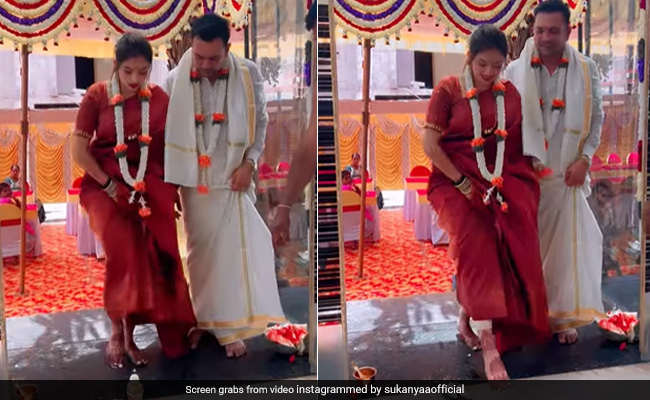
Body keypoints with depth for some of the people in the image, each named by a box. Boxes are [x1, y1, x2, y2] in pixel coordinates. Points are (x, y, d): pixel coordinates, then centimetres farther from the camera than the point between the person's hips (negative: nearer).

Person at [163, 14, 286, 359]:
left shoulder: (248, 74, -9)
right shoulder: (175, 80, -7)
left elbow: (260, 121, 1)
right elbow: (167, 130, 1)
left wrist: (249, 163, -9)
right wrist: (168, 180, 0)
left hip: (232, 178, -1)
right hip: (194, 180, 1)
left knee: (234, 250, -2)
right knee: (199, 251, 12)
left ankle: (230, 328, 10)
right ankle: (201, 318, 29)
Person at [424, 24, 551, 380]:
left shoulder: (509, 93, 12)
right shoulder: (447, 90, 0)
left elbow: (518, 143, 18)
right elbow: (429, 144, -5)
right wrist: (462, 183, -11)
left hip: (504, 179, 4)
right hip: (456, 180, -4)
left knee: (513, 243, -18)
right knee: (476, 241, -25)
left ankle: (469, 317, 1)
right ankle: (489, 343, -25)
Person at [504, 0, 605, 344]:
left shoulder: (586, 70, 3)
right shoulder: (515, 71, 0)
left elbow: (596, 118, 6)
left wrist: (584, 159, -5)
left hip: (567, 174, 1)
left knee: (566, 244, 4)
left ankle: (563, 316, 16)